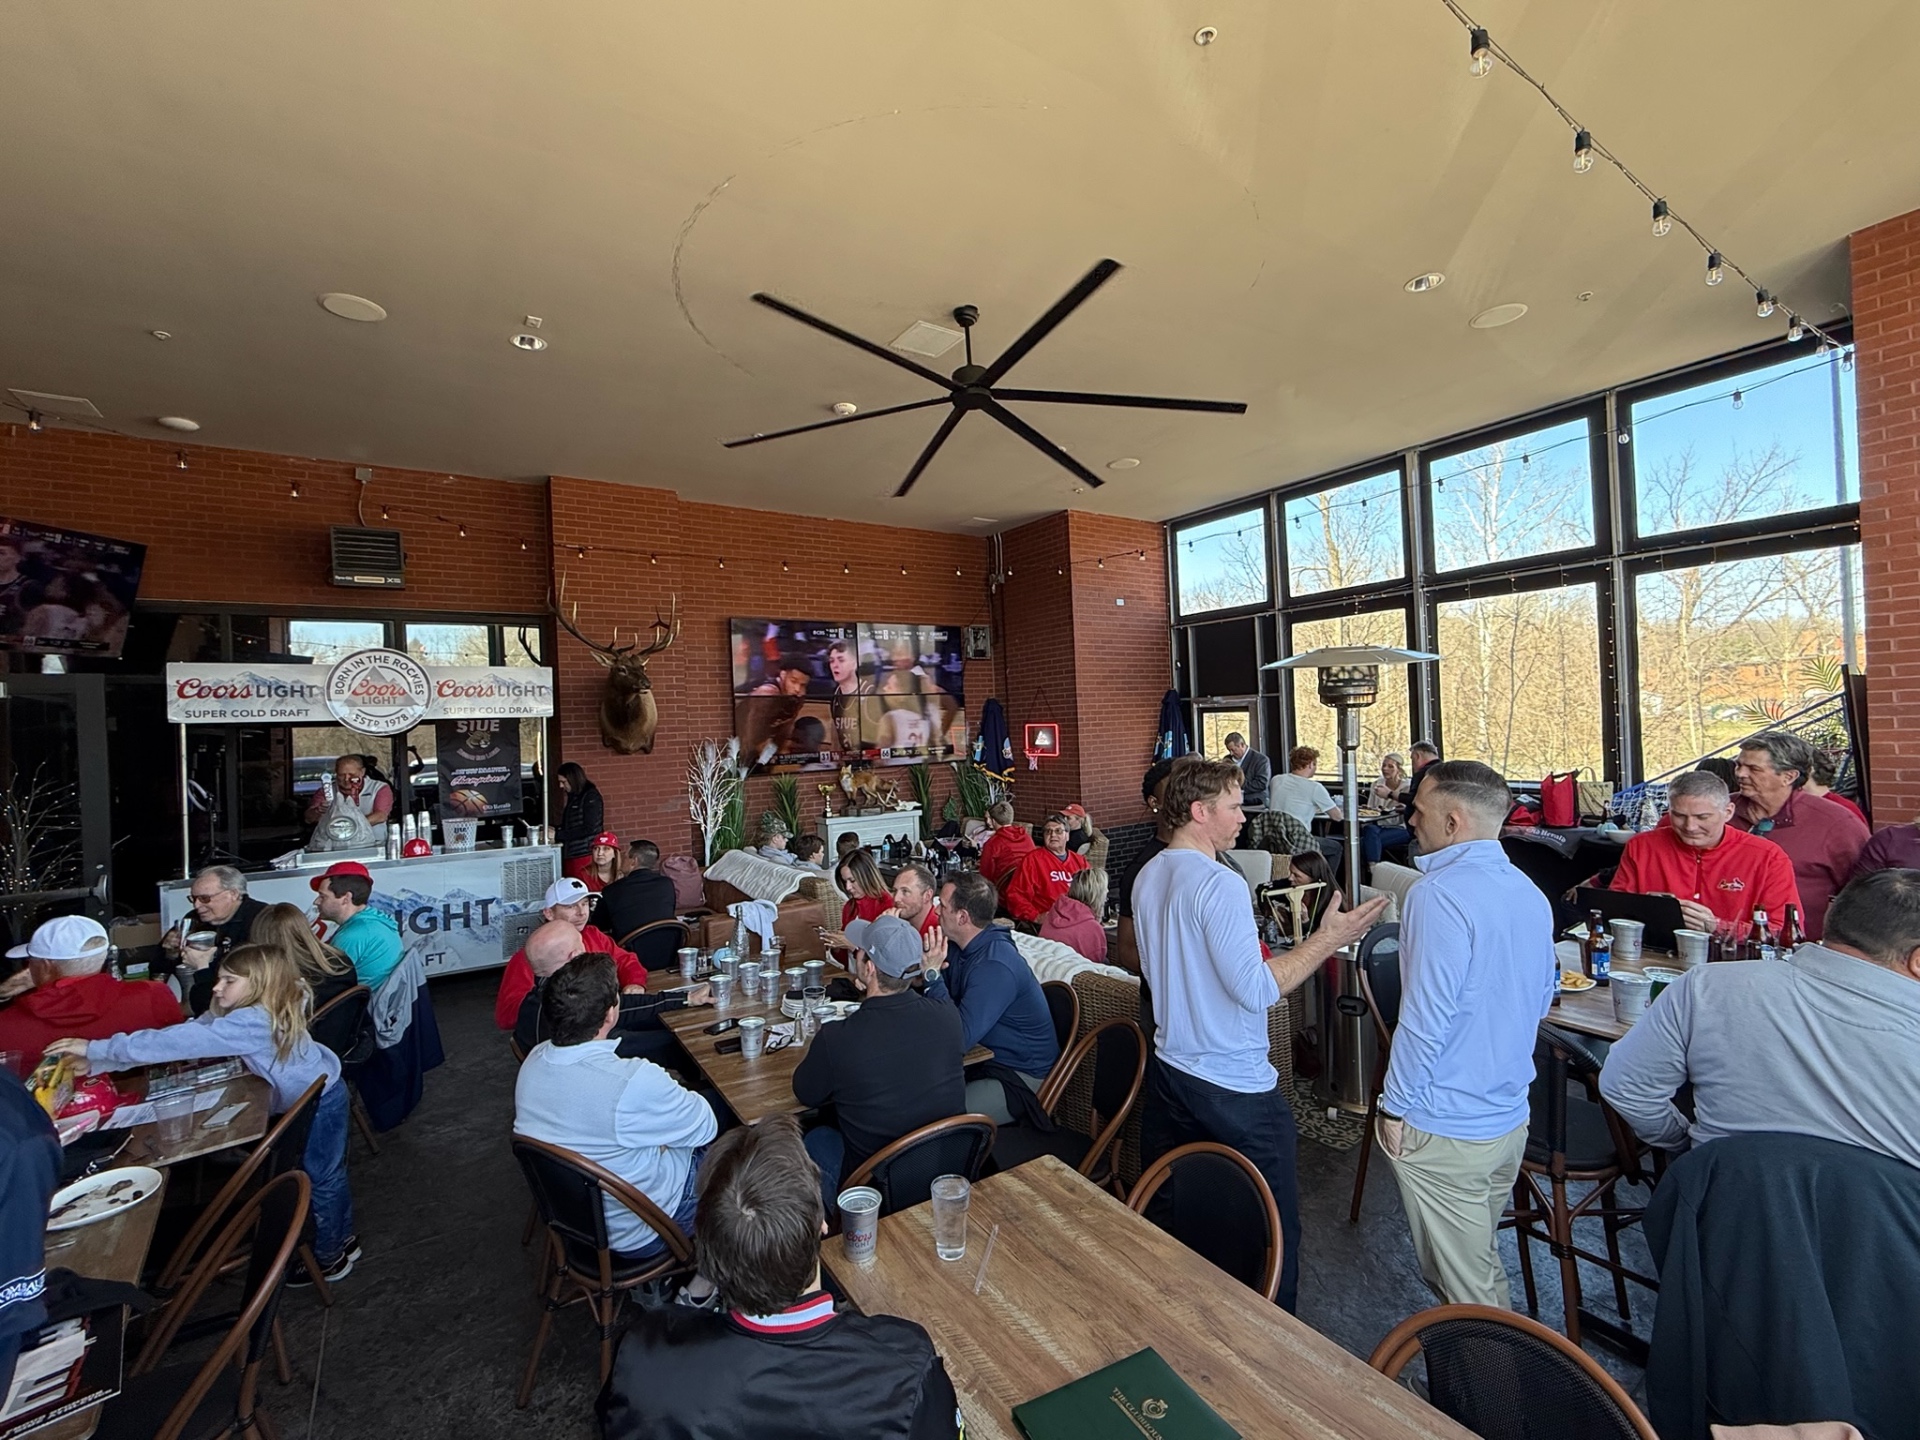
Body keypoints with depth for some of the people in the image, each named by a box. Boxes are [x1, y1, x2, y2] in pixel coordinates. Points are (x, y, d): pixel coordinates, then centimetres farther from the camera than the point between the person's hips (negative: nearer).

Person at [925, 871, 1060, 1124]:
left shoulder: (995, 965, -27)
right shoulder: (960, 946, 0)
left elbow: (958, 1039, -31)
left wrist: (932, 975, -30)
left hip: (1020, 1076, -8)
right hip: (983, 1058, 8)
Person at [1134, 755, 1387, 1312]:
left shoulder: (1147, 877, 3)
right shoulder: (1219, 883, -23)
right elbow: (1256, 989, -25)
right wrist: (1327, 940, -19)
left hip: (1169, 1071, 9)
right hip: (1235, 1086, -9)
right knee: (1273, 1226, 12)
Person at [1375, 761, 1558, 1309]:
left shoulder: (1439, 893, -25)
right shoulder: (1530, 892, 3)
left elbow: (1425, 1017, -26)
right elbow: (1543, 995, 14)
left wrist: (1396, 1107, -14)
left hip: (1445, 1129, -8)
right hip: (1511, 1117, 8)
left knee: (1464, 1287, 11)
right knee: (1482, 1261, 27)